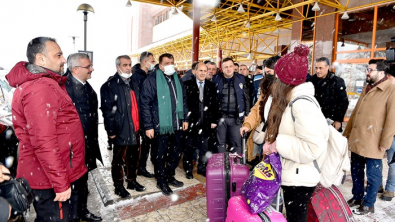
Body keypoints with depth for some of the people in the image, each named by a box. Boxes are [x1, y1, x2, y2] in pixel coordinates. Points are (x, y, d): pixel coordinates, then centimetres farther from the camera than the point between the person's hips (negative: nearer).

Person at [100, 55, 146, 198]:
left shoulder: (133, 84, 14)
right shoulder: (109, 86, -9)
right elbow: (107, 110, -13)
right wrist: (111, 131, -15)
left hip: (135, 129, 7)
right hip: (121, 131, -7)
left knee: (134, 158, 18)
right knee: (119, 160, 9)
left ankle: (132, 181, 36)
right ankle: (119, 186, 25)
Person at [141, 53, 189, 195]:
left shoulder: (177, 79, 12)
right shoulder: (152, 80, -8)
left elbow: (183, 100, 18)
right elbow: (145, 104, -12)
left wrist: (185, 118, 13)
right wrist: (148, 126, -14)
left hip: (176, 125, 6)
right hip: (160, 125, -6)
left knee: (176, 152, 16)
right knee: (160, 155, 8)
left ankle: (170, 176, 37)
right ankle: (161, 181, 28)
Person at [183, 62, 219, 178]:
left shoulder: (212, 86, 6)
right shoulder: (187, 85, -3)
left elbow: (215, 105, 5)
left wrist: (214, 120, 1)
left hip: (206, 122, 2)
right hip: (191, 121, -2)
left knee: (204, 147, 11)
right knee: (189, 147, 10)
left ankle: (202, 168, 28)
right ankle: (188, 169, 26)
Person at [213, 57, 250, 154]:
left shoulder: (241, 79, 3)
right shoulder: (216, 79, 2)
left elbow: (247, 98, 6)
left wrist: (246, 114, 3)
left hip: (236, 118, 0)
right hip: (220, 117, 1)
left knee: (236, 143, 5)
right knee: (220, 143, 10)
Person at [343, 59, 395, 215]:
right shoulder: (367, 89, 14)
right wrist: (347, 132, 17)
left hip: (373, 143, -7)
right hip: (356, 140, 7)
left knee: (372, 175, 8)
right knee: (356, 171, 17)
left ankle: (368, 204, 23)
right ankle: (357, 197, 34)